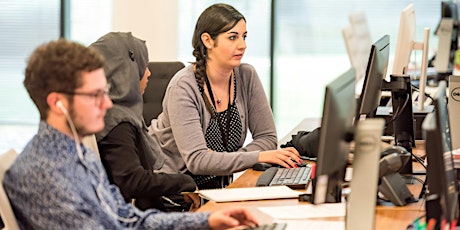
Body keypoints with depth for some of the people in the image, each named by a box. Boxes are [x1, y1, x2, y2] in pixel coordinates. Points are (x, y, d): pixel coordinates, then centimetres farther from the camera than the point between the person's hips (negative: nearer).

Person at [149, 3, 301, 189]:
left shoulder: (247, 76, -2)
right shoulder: (184, 86, -19)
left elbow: (267, 137, -1)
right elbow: (196, 160, -27)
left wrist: (220, 162, -18)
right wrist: (259, 157, -34)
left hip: (216, 183, 6)